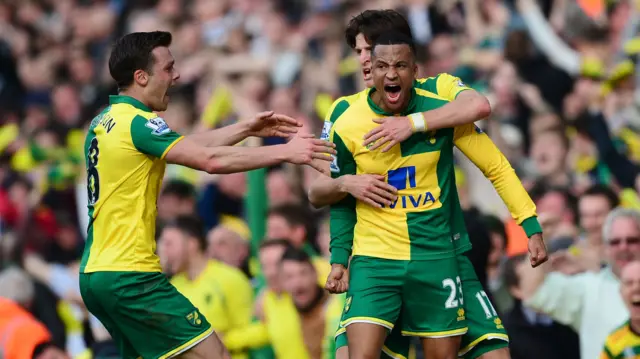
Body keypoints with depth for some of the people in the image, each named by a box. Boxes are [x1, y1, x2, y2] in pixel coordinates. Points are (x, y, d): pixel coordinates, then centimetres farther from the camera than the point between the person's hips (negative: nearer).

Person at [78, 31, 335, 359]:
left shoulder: (103, 123, 14)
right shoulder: (137, 123, -13)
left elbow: (189, 146, 20)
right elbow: (210, 159, -21)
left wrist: (246, 129, 19)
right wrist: (284, 152, -15)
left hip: (94, 273, 10)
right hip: (129, 276, -10)